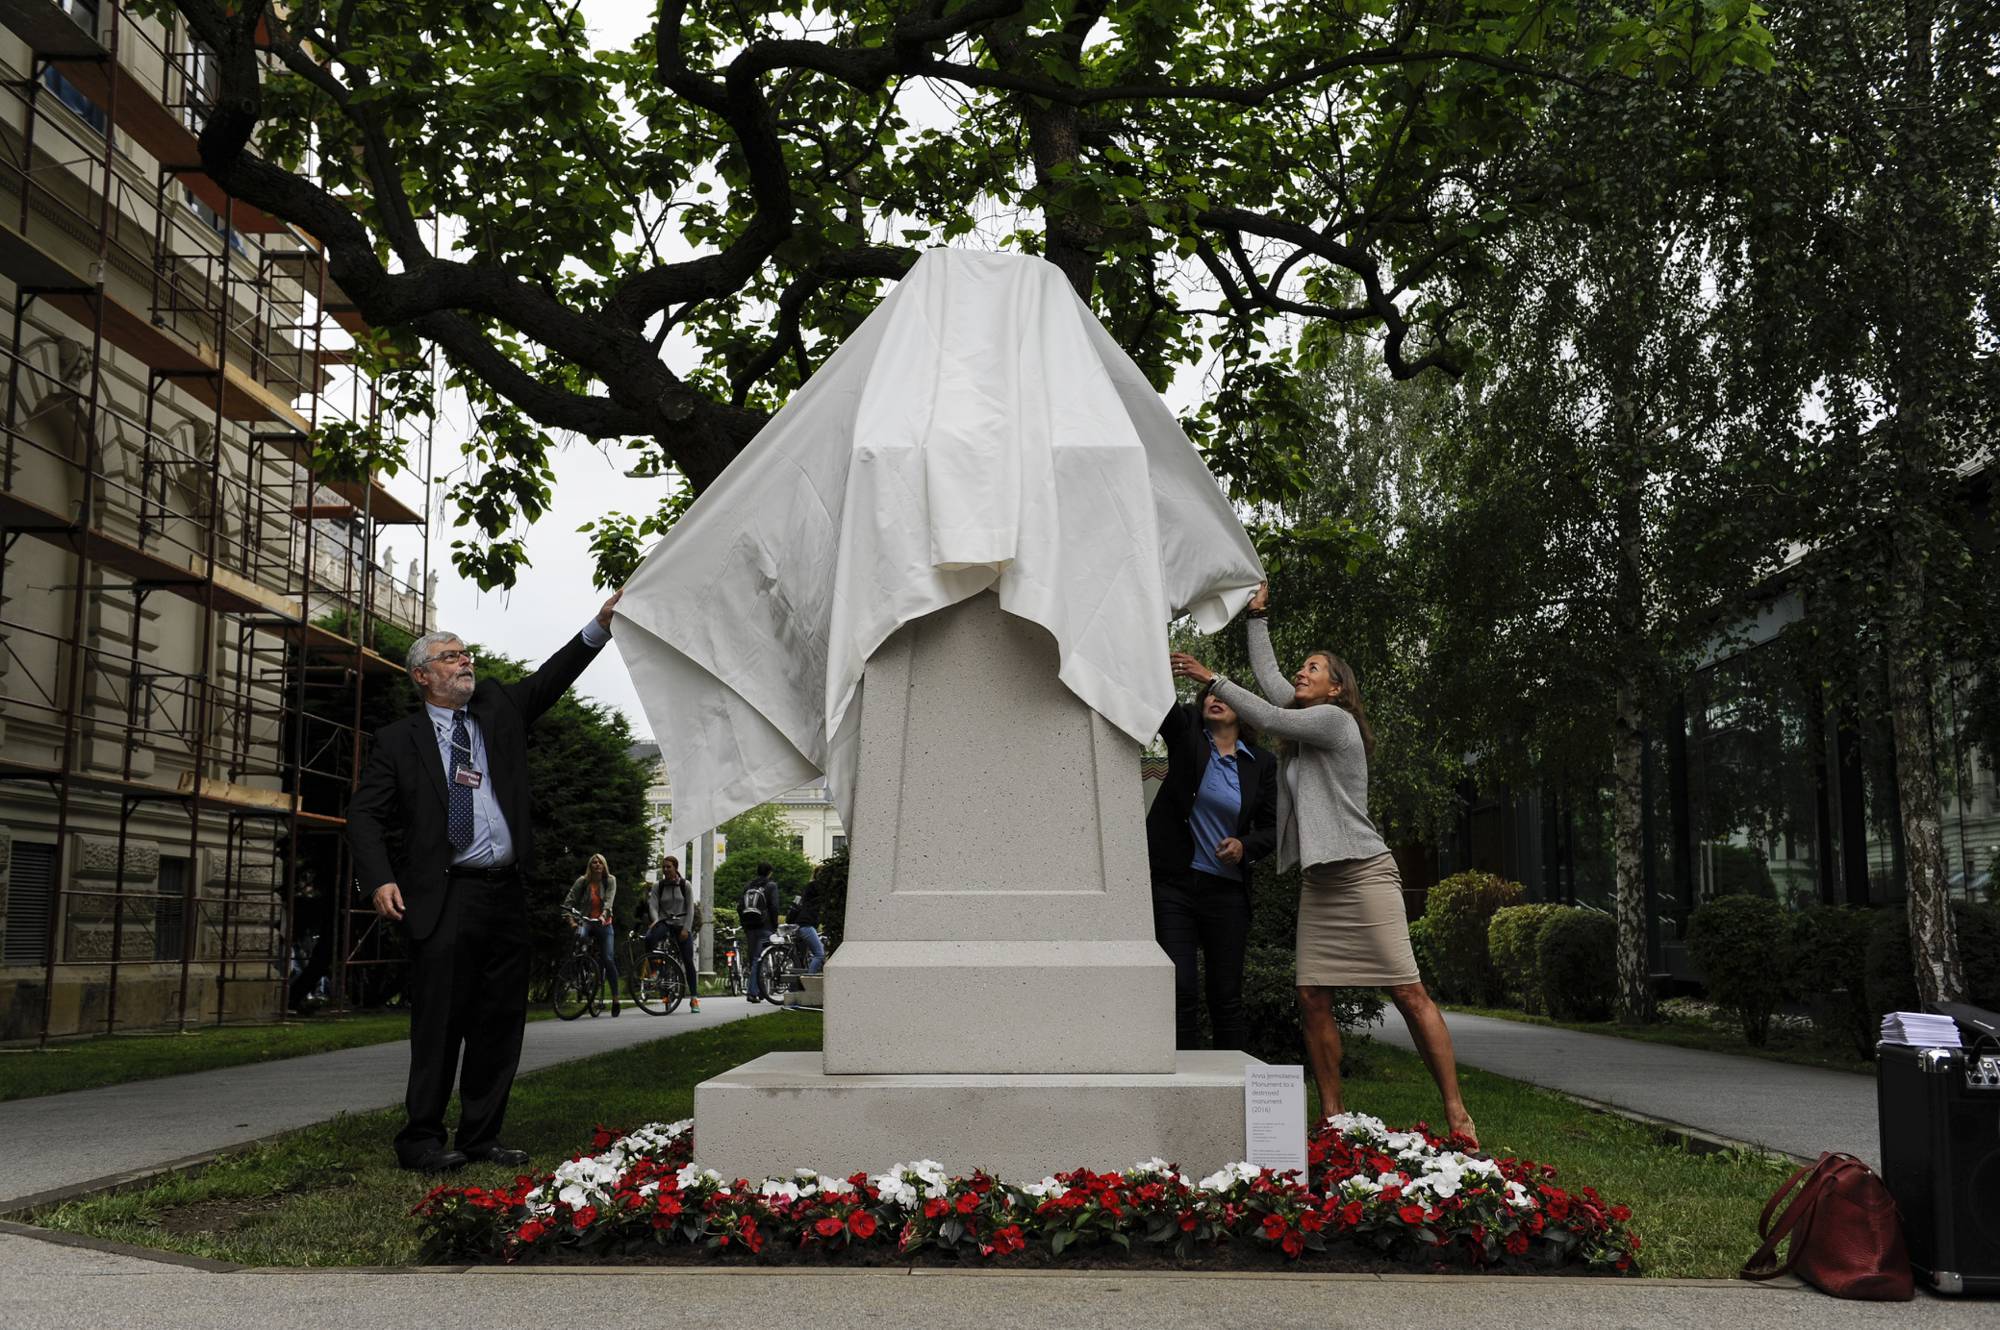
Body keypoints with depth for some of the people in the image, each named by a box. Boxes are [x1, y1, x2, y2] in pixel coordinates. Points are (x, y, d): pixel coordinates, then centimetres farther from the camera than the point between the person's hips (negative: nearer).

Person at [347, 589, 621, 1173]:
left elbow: (549, 680, 7)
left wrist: (601, 625, -7)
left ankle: (481, 1135, 17)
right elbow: (364, 814, 3)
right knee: (439, 1021, -5)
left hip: (506, 896, 5)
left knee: (500, 1022, 8)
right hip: (443, 898, -5)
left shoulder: (498, 708, 17)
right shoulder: (399, 739, 6)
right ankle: (421, 1139, 5)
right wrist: (380, 880, -12)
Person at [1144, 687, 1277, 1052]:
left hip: (1226, 892, 2)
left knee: (1227, 997, 7)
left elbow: (1271, 827, 11)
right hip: (1174, 884, -2)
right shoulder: (1187, 736, 4)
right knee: (1180, 992, -5)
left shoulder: (1261, 765, 9)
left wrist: (1245, 846, -10)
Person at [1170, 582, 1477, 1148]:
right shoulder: (1302, 723, 16)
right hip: (1318, 881, 9)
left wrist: (1211, 678, -7)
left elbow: (1268, 719, -13)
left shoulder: (1336, 719, -6)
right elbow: (1268, 677, 26)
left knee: (1408, 993, -9)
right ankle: (1333, 1117, 2)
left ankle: (1456, 1113, -8)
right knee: (1313, 999, -1)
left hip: (1363, 873, -9)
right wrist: (1258, 616, 30)